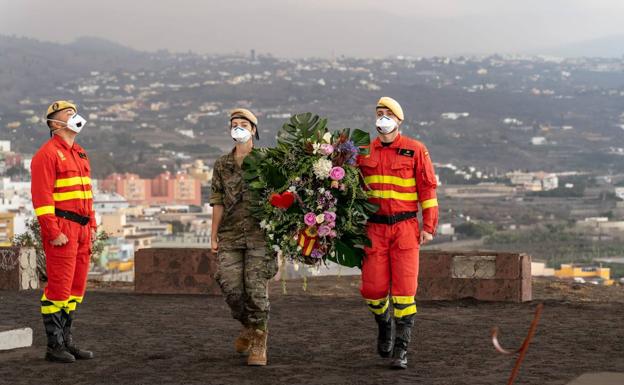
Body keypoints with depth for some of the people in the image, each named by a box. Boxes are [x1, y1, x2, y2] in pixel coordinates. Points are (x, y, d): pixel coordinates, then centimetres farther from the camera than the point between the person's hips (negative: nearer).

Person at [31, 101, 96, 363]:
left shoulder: (80, 154, 19)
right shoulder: (47, 154, -9)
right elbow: (42, 196, -15)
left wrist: (92, 226, 15)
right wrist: (53, 232, -20)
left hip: (82, 230, 9)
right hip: (62, 230, -9)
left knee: (76, 288, 10)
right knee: (59, 288, -7)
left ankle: (66, 341, 17)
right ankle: (54, 346, -2)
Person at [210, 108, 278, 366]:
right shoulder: (222, 165, 12)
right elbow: (218, 202, 13)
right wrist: (213, 235, 9)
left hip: (259, 235, -3)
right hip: (230, 236, 3)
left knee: (256, 289, -8)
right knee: (231, 287, -3)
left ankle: (258, 344, 2)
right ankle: (248, 326, 25)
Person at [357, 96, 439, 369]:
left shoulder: (415, 150, 0)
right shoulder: (364, 152, 8)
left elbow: (428, 188, 1)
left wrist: (428, 226, -5)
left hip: (405, 227, -2)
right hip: (375, 228, 2)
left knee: (404, 289, -7)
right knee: (373, 289, -1)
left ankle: (401, 351, 0)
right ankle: (384, 324, 32)